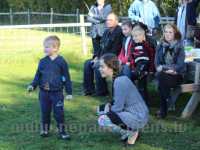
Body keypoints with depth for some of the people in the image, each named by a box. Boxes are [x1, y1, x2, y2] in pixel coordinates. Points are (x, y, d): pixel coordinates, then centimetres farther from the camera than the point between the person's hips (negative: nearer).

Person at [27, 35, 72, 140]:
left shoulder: (61, 62, -8)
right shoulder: (43, 61, 2)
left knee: (59, 112, 0)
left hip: (57, 93, -3)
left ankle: (61, 131, 11)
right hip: (44, 92, 4)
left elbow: (66, 78, -3)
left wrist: (69, 92, -3)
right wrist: (33, 85, -6)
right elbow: (38, 75, 9)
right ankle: (44, 130, 26)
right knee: (45, 112, 12)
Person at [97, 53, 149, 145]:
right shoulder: (118, 79, 7)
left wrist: (107, 111, -4)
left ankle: (131, 132, -2)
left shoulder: (120, 81, -21)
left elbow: (118, 108, -20)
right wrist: (109, 107, 2)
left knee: (102, 120, -20)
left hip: (138, 117, -10)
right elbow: (119, 103, 15)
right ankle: (128, 129, 14)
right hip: (130, 111, 10)